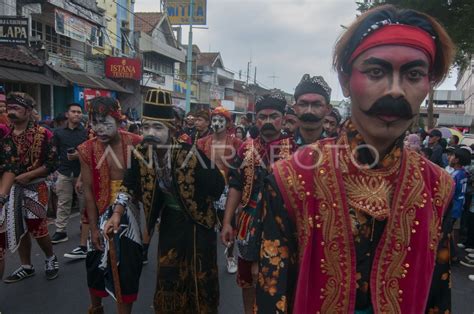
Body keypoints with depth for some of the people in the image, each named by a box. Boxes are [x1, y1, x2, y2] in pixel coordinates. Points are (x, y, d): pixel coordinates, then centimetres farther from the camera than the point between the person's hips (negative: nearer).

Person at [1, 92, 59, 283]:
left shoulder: (42, 134, -10)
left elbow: (51, 164, -12)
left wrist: (27, 175, -18)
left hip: (34, 188, -5)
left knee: (38, 229, 0)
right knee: (19, 229, 12)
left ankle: (50, 258, 25)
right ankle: (26, 266, 27)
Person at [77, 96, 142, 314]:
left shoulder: (136, 143, -10)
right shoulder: (87, 150, -6)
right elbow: (88, 190, -5)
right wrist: (93, 227, -6)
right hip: (102, 214, 2)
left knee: (128, 266, 5)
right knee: (96, 265, 15)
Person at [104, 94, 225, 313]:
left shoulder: (190, 153, -28)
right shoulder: (141, 154, -12)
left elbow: (217, 186, -19)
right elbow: (130, 185, -1)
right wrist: (117, 214, -9)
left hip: (196, 220, -4)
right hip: (169, 219, 4)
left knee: (199, 273, 7)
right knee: (167, 272, 16)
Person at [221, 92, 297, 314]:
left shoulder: (294, 148, -5)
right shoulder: (246, 148, 2)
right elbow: (235, 187, 3)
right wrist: (227, 222, -2)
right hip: (250, 224, 3)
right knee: (248, 277, 18)